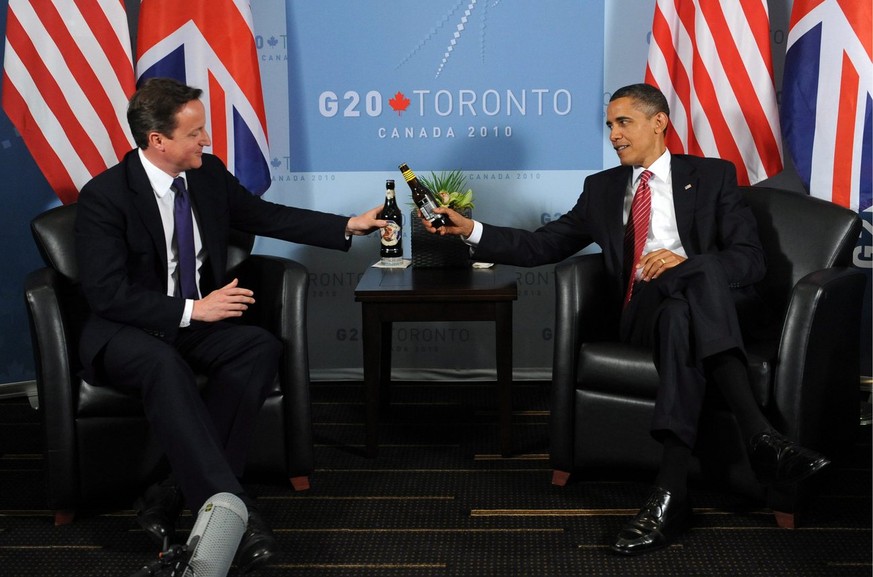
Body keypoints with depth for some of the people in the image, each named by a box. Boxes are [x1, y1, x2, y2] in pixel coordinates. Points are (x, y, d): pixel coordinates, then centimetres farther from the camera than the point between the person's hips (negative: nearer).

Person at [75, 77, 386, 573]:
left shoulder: (210, 174, 2)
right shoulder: (104, 196, -14)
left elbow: (266, 216, 15)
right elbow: (107, 293, -18)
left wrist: (350, 226, 10)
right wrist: (191, 309, -22)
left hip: (198, 323, 5)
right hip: (127, 333, -5)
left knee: (262, 347, -25)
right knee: (165, 364, -38)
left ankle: (176, 494, -23)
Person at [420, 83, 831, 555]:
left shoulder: (712, 176, 14)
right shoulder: (602, 188, 22)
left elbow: (750, 259, 3)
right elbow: (543, 246, 17)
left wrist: (688, 262, -16)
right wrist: (471, 230, 5)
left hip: (715, 305, -1)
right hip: (640, 313, 1)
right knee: (679, 313, -36)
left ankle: (671, 489, -44)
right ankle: (759, 435, -42)